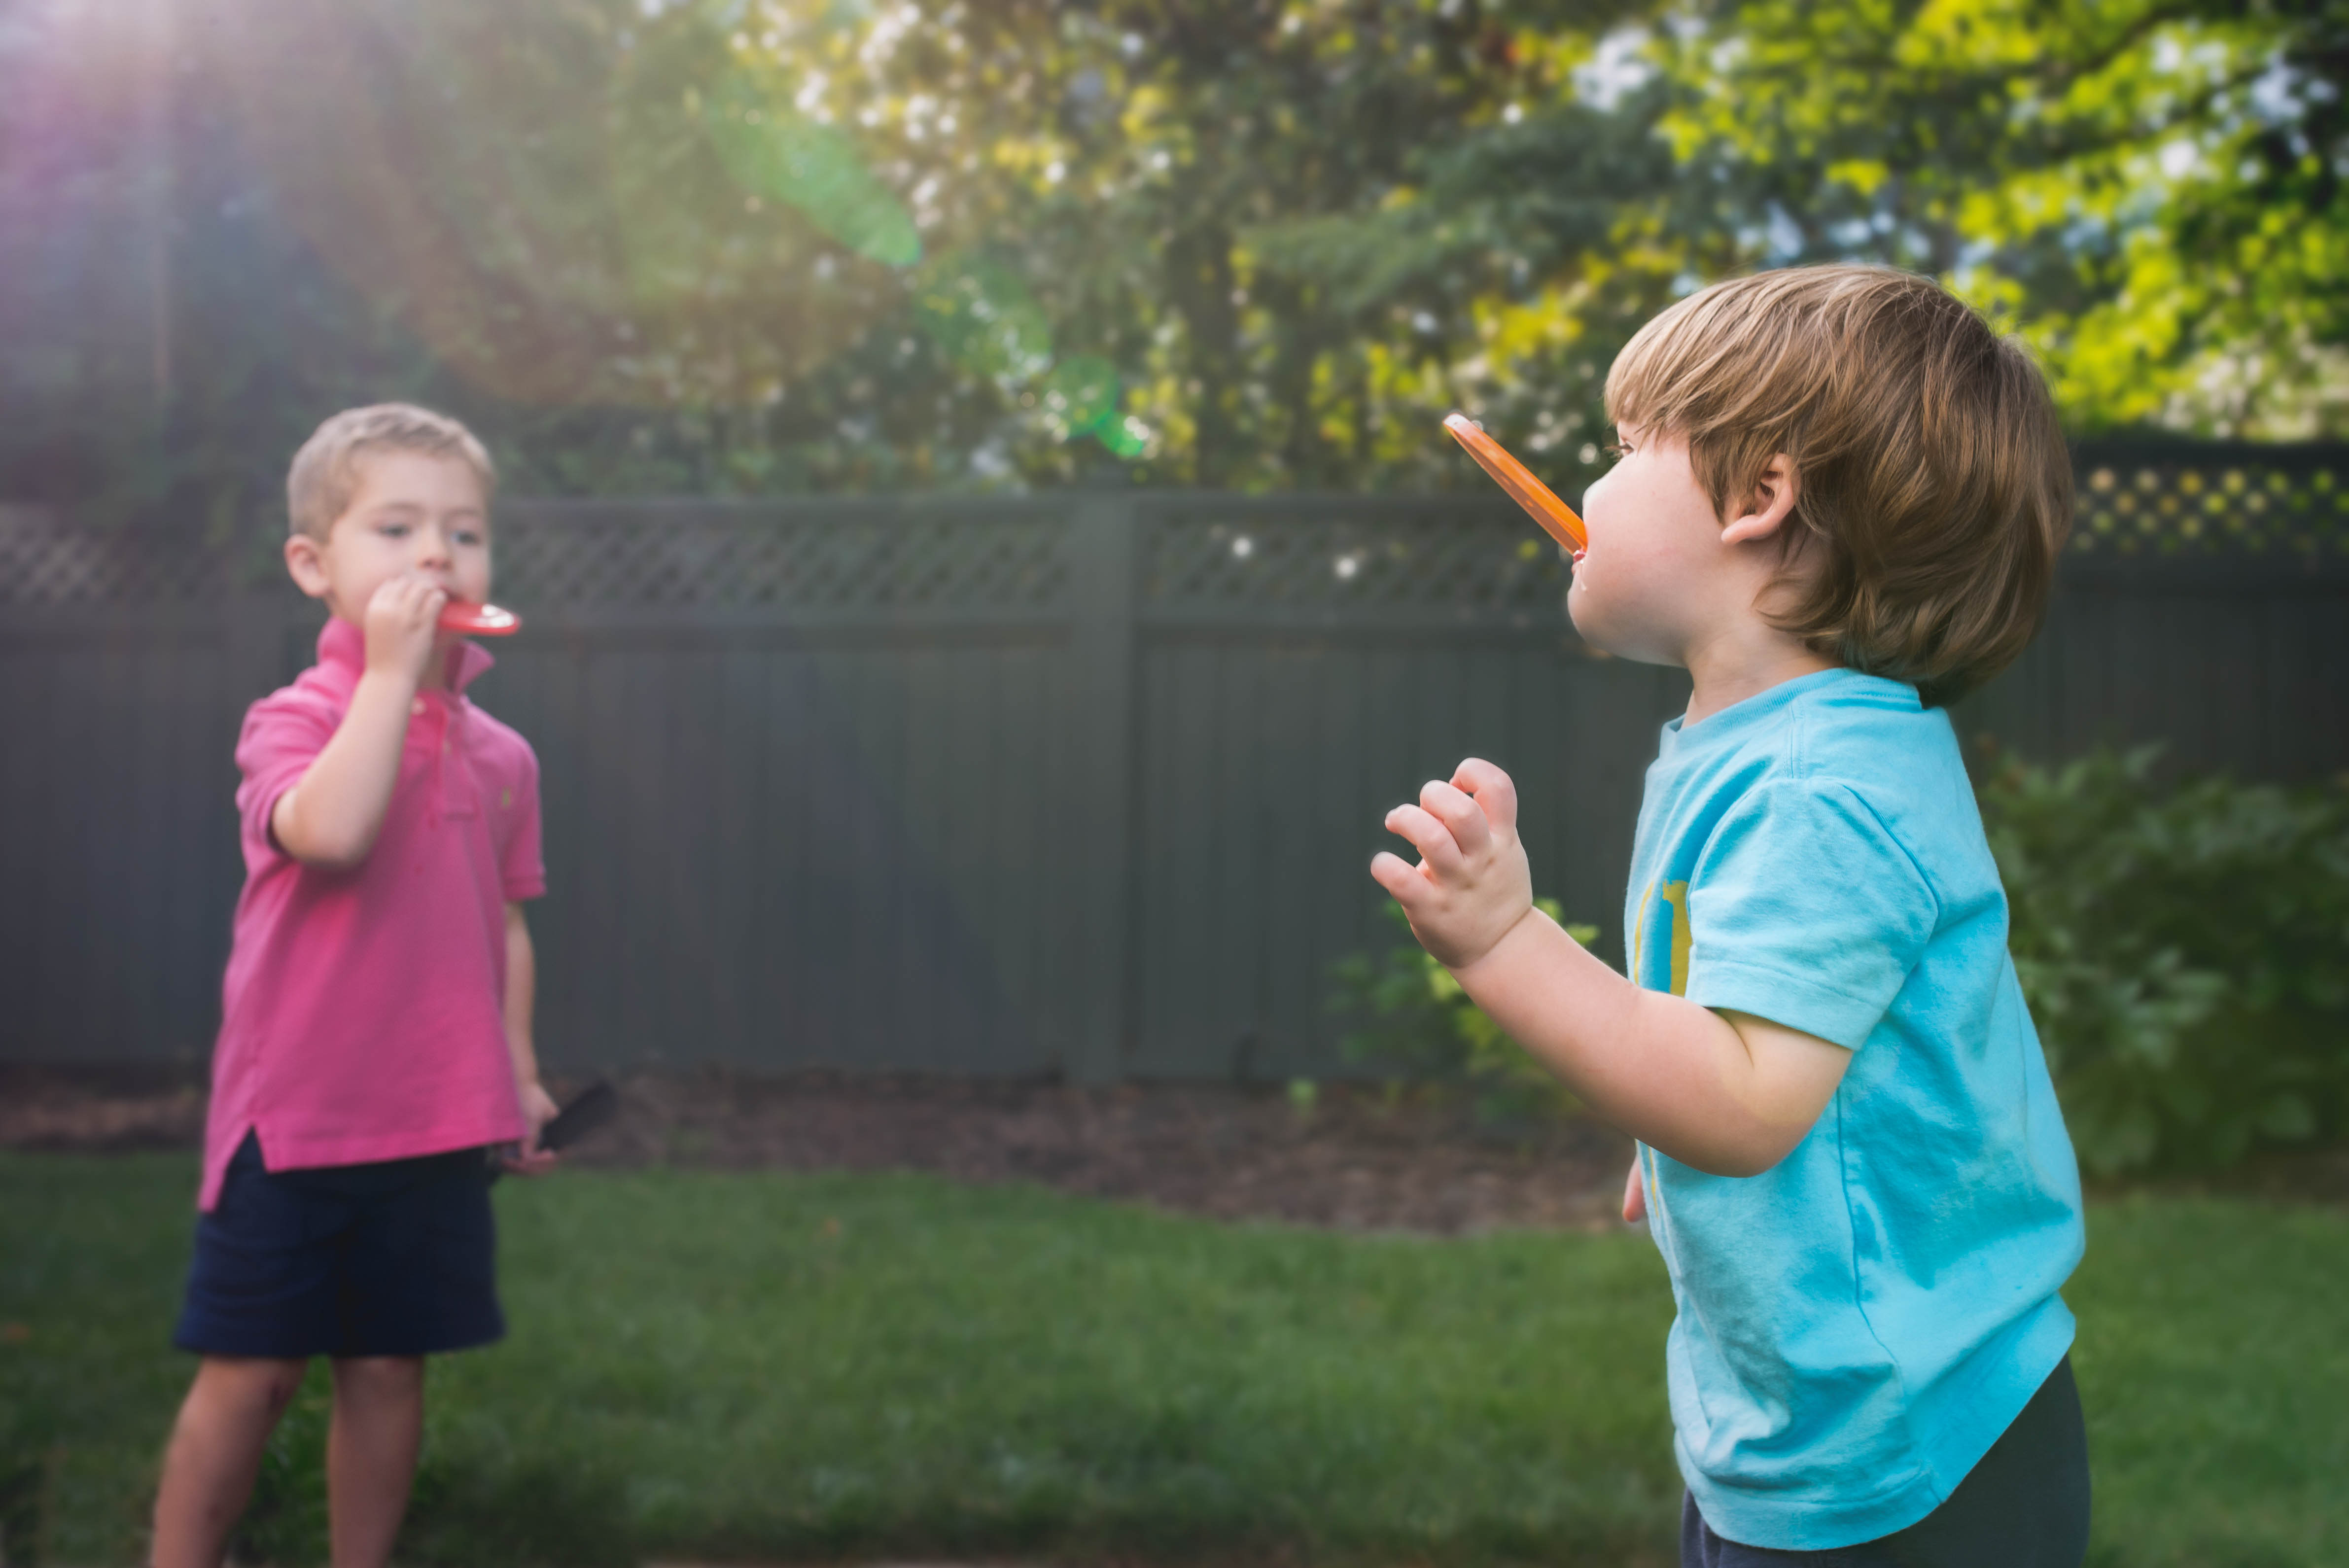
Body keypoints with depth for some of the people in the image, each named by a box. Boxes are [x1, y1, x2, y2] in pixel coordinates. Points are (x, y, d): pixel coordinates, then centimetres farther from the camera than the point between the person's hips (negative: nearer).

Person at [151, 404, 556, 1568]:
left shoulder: (499, 756, 7)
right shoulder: (293, 721, -7)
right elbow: (328, 833, -30)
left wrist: (519, 1073, 9)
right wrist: (392, 670, -24)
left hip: (438, 1126, 4)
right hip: (292, 1115, -4)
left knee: (387, 1367, 11)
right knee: (251, 1371, 2)